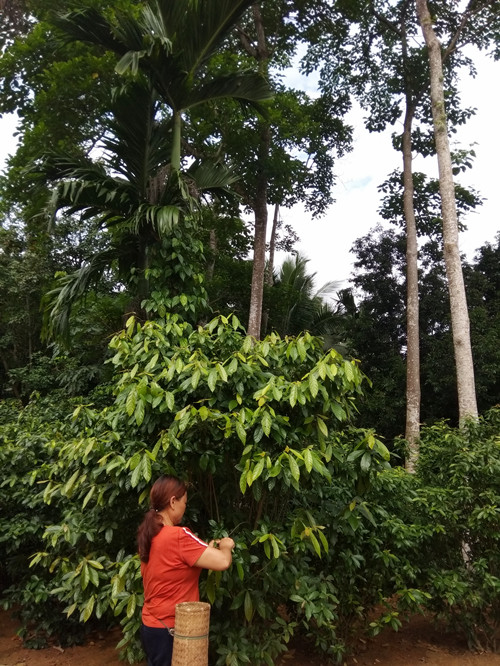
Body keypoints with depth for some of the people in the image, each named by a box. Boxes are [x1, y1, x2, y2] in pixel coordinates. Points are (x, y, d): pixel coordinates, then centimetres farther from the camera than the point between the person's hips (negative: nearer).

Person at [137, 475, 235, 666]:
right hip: (171, 629, -8)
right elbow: (223, 562, -25)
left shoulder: (148, 534, 2)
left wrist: (207, 550, 10)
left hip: (152, 624, 8)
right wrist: (225, 547, -4)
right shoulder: (178, 536, -25)